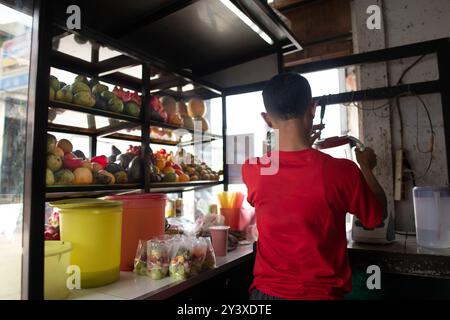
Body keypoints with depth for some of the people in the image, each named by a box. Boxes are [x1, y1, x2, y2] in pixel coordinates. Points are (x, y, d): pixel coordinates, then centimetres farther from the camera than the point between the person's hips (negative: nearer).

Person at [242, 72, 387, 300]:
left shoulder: (252, 171, -16)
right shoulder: (342, 171, -22)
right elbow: (377, 216, -1)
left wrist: (301, 146, 18)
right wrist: (366, 168, 11)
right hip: (322, 293, -1)